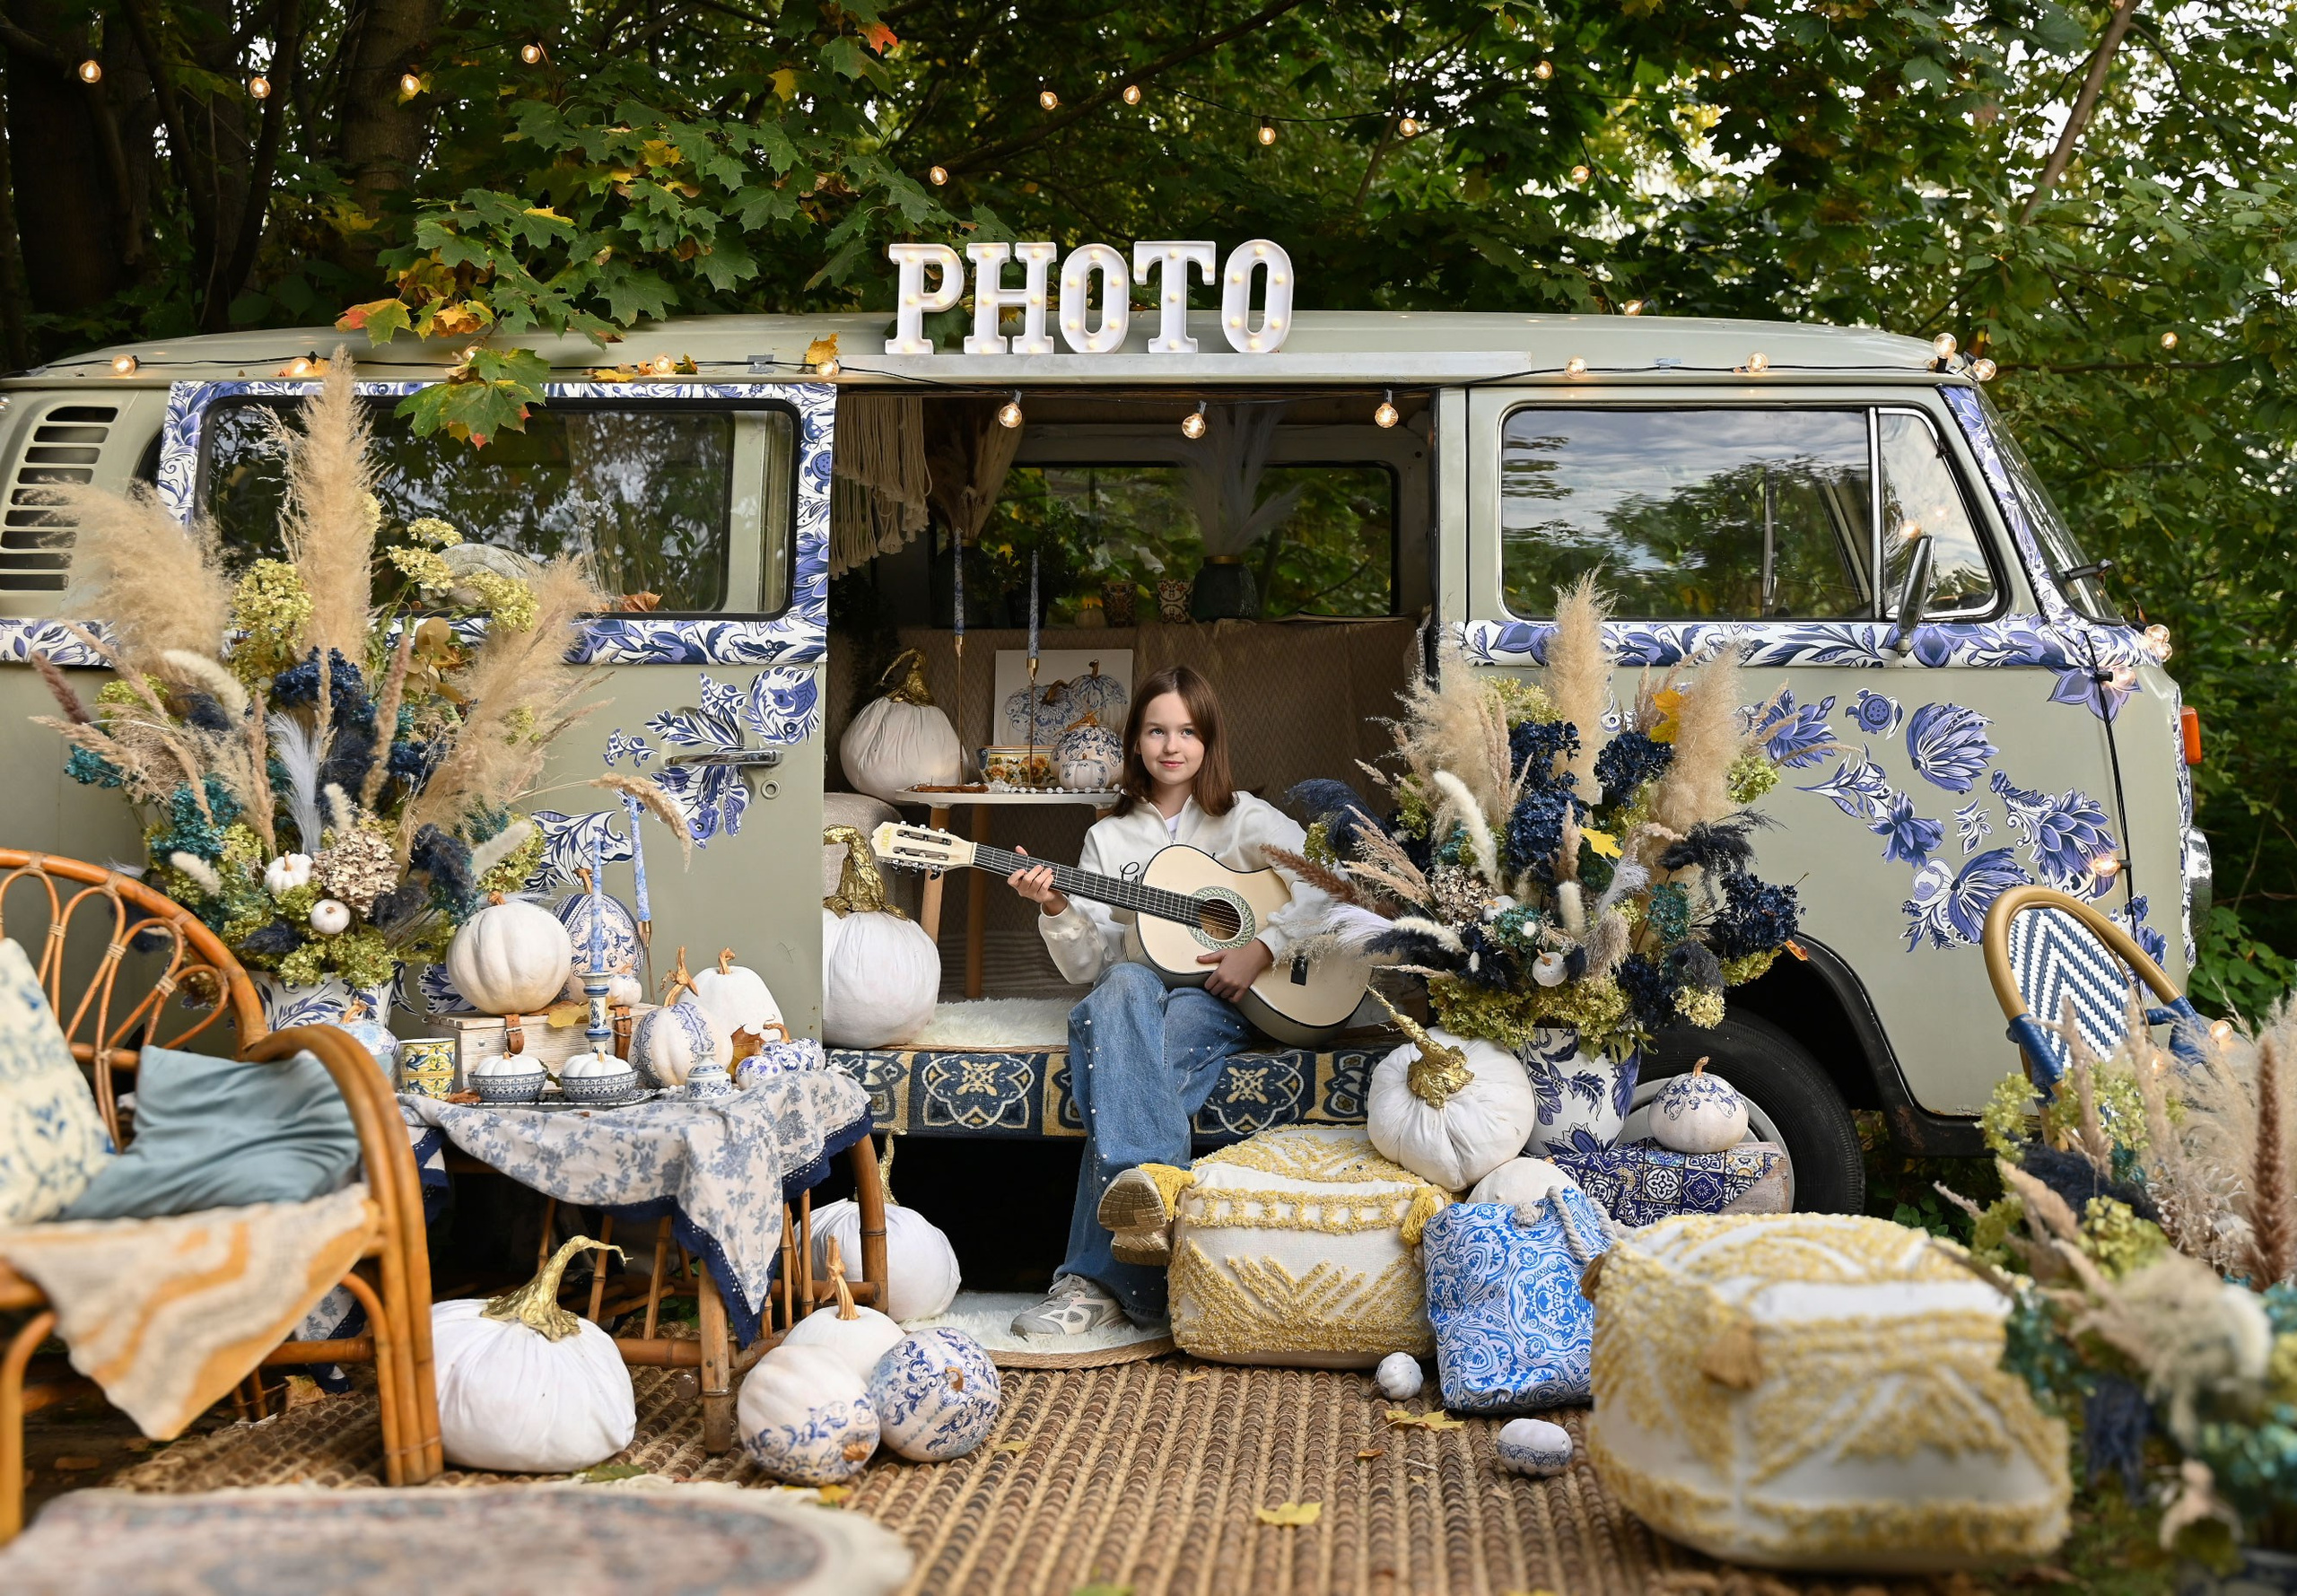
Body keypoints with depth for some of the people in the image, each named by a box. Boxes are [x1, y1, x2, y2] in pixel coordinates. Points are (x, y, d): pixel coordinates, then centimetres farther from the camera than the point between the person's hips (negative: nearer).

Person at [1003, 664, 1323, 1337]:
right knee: (1125, 989, -39)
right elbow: (1088, 965, 12)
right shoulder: (1110, 837, 20)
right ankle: (1151, 1189, -57)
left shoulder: (1246, 821, 13)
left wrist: (1263, 948, -15)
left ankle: (1098, 1278, -48)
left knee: (1132, 1067, -38)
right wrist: (1057, 910, -9)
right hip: (1131, 997, 2)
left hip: (1215, 1001, -2)